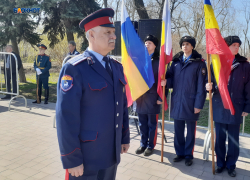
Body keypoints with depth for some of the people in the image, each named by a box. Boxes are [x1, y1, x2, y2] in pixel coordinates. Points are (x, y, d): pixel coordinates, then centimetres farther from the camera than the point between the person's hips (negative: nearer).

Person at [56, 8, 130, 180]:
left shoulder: (117, 67, 6)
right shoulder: (74, 69, -16)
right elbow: (66, 117, -19)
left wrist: (125, 137, 12)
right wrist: (72, 159, -17)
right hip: (86, 155, -6)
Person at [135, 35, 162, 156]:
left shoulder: (158, 61, -3)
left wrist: (160, 97, -10)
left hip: (152, 97, -4)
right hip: (140, 97, 4)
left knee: (152, 124, 8)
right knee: (142, 124, 13)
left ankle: (151, 145, 22)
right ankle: (143, 144, 27)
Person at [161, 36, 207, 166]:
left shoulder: (199, 63, -4)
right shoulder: (176, 61, 9)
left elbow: (201, 85, -7)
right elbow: (170, 77, 10)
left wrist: (198, 104, -10)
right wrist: (165, 81, -14)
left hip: (190, 103, -4)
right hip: (177, 101, 4)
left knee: (190, 130, 10)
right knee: (178, 130, 13)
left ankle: (188, 155, 25)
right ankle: (179, 153, 29)